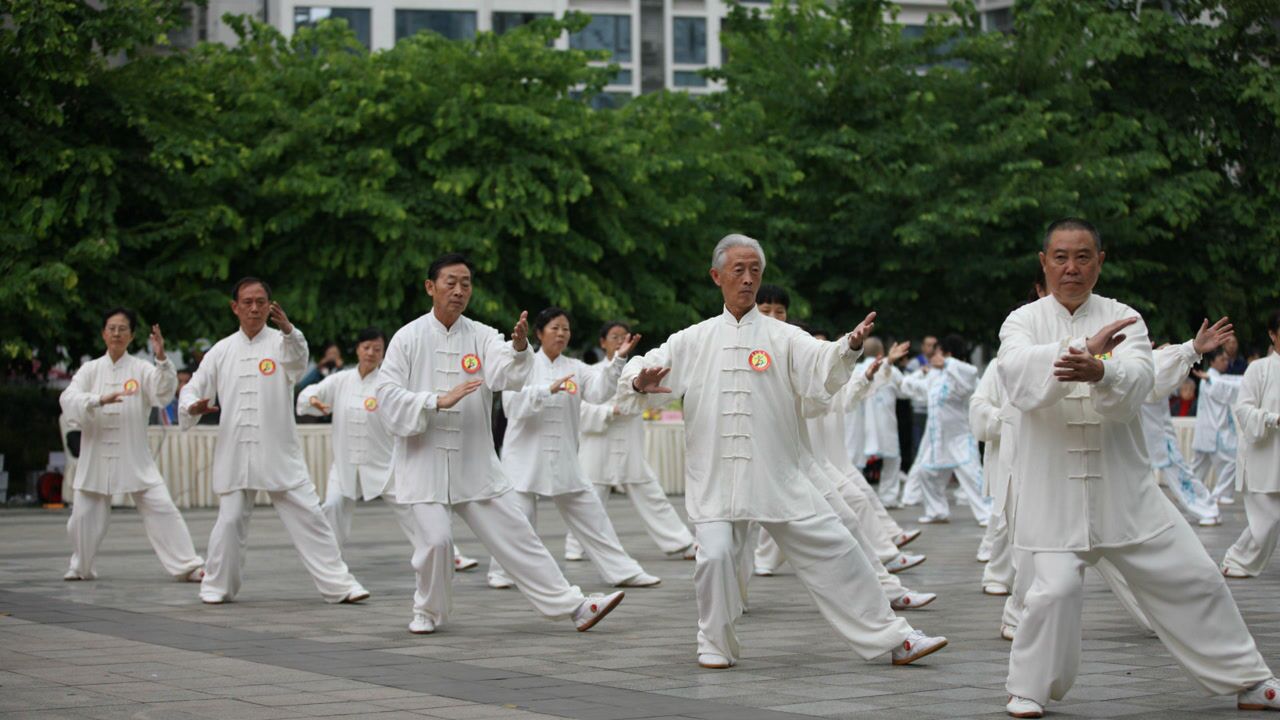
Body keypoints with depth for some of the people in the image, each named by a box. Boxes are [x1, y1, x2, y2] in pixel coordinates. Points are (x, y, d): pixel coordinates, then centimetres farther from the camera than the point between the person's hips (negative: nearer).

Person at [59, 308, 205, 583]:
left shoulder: (141, 369, -1)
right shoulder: (91, 369, 2)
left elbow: (163, 392, -18)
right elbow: (69, 400, -11)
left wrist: (162, 358, -33)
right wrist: (99, 400, -29)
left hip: (135, 458, -1)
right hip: (96, 457, 2)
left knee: (161, 508, -9)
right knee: (84, 514, 7)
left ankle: (189, 566, -5)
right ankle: (81, 567, 31)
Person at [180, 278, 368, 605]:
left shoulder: (280, 343, 1)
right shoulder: (222, 351, 8)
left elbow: (298, 358, -23)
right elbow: (192, 390, 10)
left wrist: (288, 329, -44)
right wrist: (193, 407, -15)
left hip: (280, 454, -1)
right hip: (235, 452, 1)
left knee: (309, 516, -3)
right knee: (230, 521, 3)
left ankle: (339, 584, 1)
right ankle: (218, 586, 20)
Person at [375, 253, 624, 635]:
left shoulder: (481, 336, 2)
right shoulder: (408, 338, -4)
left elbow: (506, 375, -17)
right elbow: (388, 395, -10)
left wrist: (519, 346, -38)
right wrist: (439, 401, -23)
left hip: (475, 463, 3)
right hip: (424, 461, -2)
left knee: (517, 535, 3)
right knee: (436, 539, -11)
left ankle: (572, 606, 6)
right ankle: (429, 610, 16)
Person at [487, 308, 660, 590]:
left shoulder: (575, 369, 8)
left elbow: (599, 390, -10)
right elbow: (513, 403, -14)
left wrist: (618, 359, -23)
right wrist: (549, 389, -26)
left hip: (563, 460, 3)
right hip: (525, 457, -3)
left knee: (592, 515, 4)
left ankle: (622, 571, 9)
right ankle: (500, 571, 17)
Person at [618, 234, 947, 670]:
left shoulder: (781, 337, 3)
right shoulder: (694, 341, 8)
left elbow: (823, 369, -13)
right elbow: (634, 374, 7)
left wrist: (851, 345, -35)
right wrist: (639, 382, -18)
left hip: (778, 479, 0)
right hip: (715, 480, 0)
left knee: (834, 550, -2)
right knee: (716, 556, -16)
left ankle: (891, 639, 8)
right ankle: (716, 643, 10)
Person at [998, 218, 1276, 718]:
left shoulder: (1123, 320, 3)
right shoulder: (1024, 322, 0)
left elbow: (1137, 382, -18)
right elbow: (1020, 376, -23)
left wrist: (1101, 371, -41)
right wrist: (1085, 348, -38)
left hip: (1123, 483, 2)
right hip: (1054, 485, -2)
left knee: (1192, 578, 6)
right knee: (1056, 588, -16)